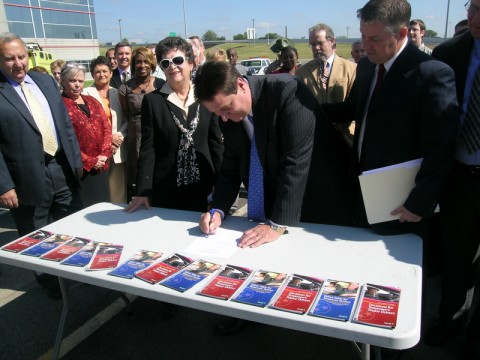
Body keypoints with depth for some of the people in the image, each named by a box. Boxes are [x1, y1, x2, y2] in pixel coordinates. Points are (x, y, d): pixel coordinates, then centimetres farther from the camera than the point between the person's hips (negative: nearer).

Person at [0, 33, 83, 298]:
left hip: (62, 169, 5)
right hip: (27, 179, -5)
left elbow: (66, 123, 11)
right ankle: (50, 283, 35)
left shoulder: (45, 81, 8)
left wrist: (76, 160, 9)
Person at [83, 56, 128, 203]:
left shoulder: (117, 93, 14)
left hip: (117, 148, 4)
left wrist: (119, 136, -6)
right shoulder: (86, 93, 2)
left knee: (118, 189, 6)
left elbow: (126, 120, 11)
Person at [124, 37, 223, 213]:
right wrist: (143, 192, -10)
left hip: (201, 187, 2)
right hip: (164, 190, -1)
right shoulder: (152, 100, -2)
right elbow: (148, 148, -4)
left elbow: (215, 143, 5)